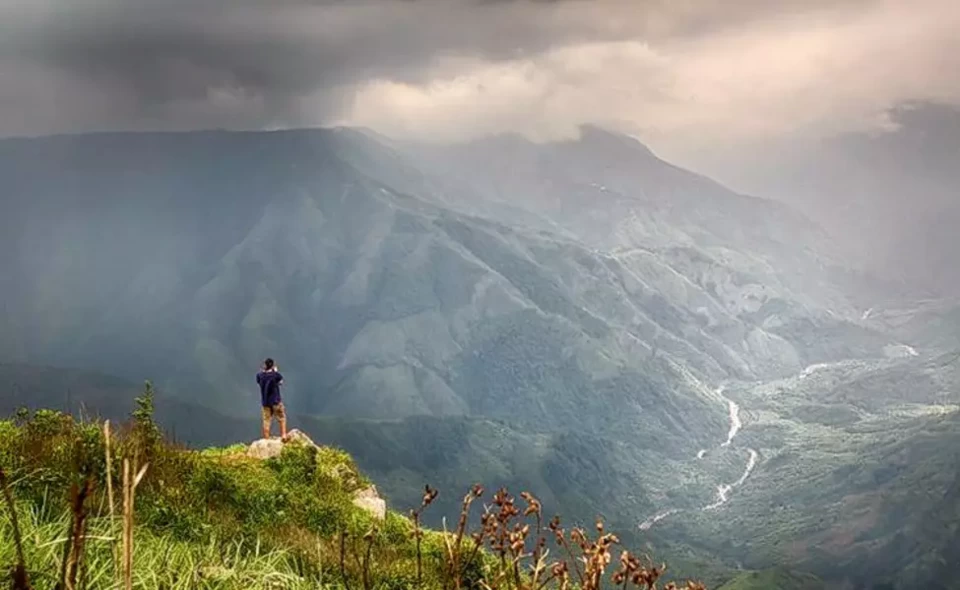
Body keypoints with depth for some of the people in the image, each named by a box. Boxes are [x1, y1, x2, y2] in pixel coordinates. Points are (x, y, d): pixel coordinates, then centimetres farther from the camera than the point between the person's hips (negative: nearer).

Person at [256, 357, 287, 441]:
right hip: (276, 402, -2)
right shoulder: (276, 375, -11)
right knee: (282, 419, 13)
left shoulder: (260, 375, -5)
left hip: (265, 402, 2)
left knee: (266, 421, 4)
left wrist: (263, 371, 14)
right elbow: (281, 382, 9)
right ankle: (283, 435, 7)